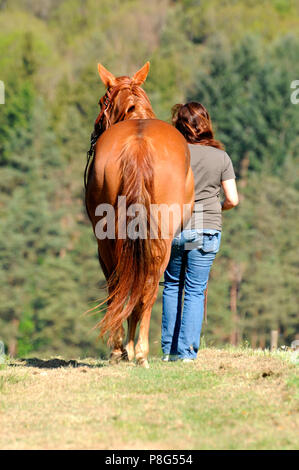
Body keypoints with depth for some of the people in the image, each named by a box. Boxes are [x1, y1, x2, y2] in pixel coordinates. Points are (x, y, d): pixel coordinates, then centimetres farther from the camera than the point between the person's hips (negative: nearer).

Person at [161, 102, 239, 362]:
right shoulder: (221, 157, -1)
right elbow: (233, 199, -2)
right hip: (207, 231, 0)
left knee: (172, 286, 15)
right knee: (195, 291, 5)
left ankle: (169, 350, 17)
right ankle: (187, 351, 0)